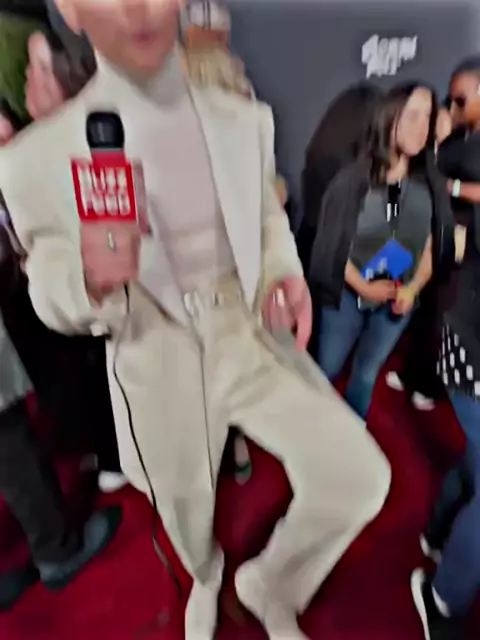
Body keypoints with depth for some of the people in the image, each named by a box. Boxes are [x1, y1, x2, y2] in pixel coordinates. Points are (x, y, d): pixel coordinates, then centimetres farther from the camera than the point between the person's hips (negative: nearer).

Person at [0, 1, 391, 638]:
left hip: (252, 337, 3)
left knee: (361, 478, -10)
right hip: (158, 366, -1)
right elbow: (52, 300, -5)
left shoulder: (245, 119, 2)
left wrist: (285, 272, -8)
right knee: (188, 514, 21)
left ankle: (269, 583, 25)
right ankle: (206, 579, 63)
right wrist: (89, 277, -29)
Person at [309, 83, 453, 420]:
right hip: (347, 294, -3)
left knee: (367, 374, 19)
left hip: (396, 300, 3)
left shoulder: (430, 186, -3)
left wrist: (412, 289, -14)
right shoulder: (354, 178, -12)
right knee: (326, 371, 11)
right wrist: (363, 287, -15)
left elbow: (430, 250, 3)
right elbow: (331, 243, -10)